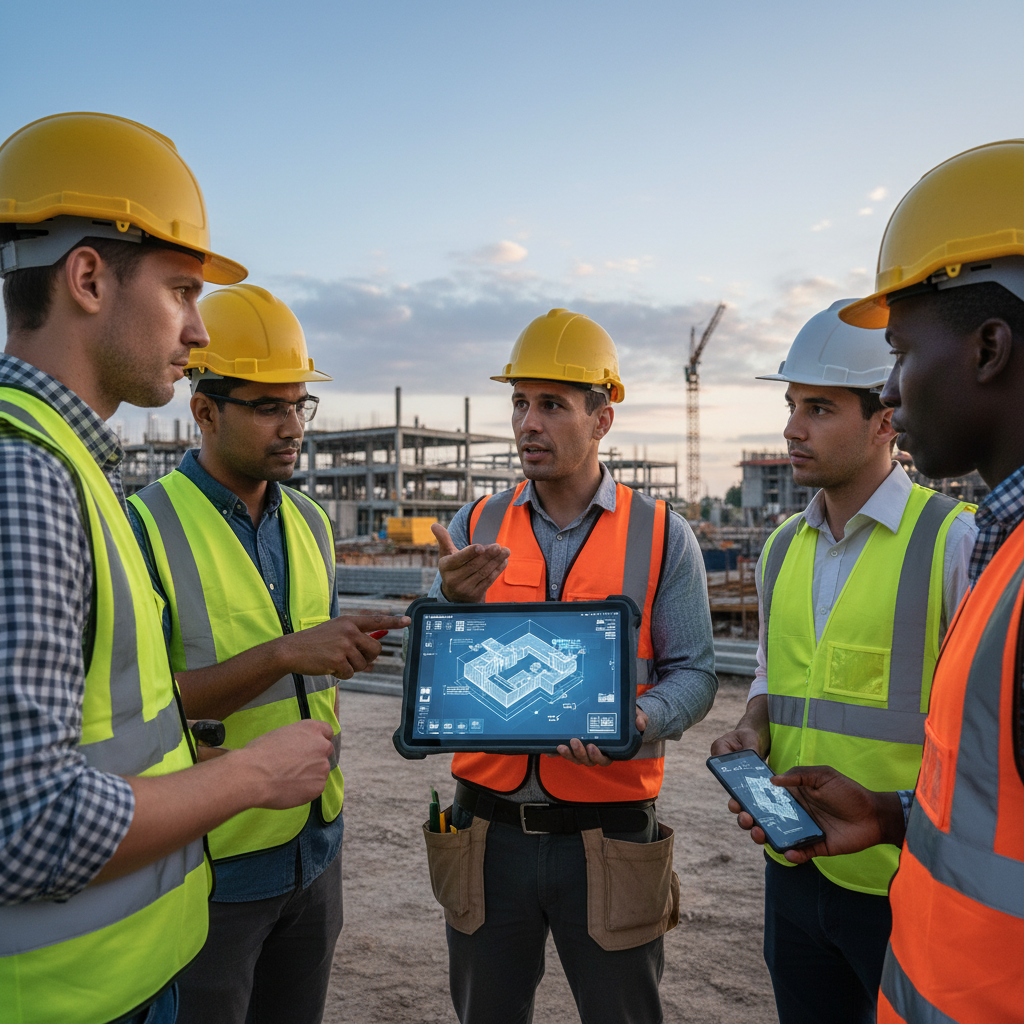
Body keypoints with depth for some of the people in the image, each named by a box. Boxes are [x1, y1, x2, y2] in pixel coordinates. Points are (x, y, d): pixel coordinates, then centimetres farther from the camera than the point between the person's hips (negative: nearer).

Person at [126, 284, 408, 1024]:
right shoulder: (146, 527, -15)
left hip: (314, 845, 6)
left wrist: (354, 646, -4)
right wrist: (284, 653, -27)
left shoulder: (310, 522, 6)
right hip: (211, 860, -6)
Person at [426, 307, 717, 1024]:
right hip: (489, 825, 2)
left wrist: (636, 721, -23)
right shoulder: (475, 528, 3)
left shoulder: (662, 536, -3)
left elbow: (694, 673, -3)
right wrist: (455, 601, -19)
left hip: (608, 831, -2)